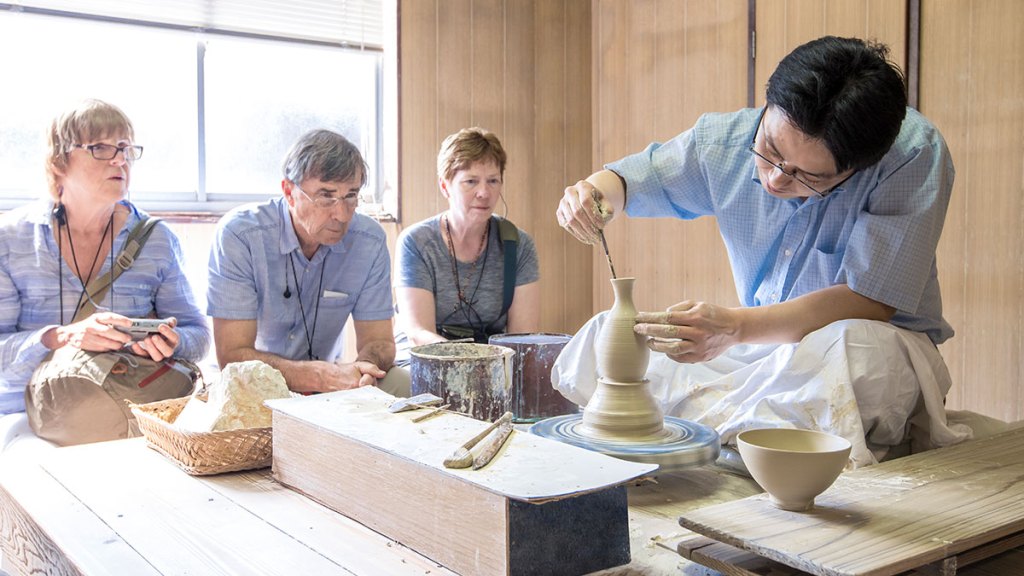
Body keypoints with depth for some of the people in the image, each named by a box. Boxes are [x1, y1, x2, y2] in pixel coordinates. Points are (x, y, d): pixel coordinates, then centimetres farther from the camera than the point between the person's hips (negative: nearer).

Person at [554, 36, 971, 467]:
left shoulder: (914, 153, -24)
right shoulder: (724, 141, -11)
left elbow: (869, 301, -27)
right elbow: (634, 176, 7)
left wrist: (736, 327, -39)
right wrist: (594, 192, -18)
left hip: (876, 347, -3)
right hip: (761, 345, 4)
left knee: (847, 347, -40)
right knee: (602, 338, -7)